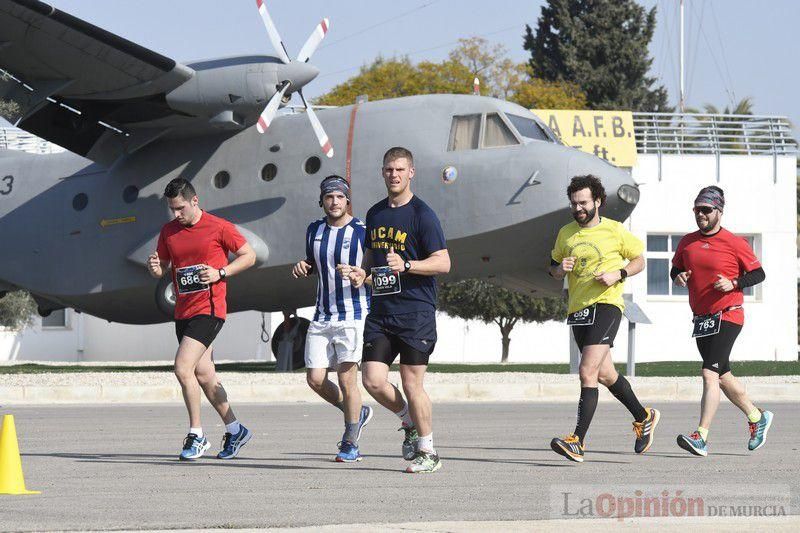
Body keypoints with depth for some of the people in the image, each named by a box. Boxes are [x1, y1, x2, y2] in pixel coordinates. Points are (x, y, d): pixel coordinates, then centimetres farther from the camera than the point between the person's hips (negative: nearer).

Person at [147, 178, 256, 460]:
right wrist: (155, 267, -7)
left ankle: (196, 435, -8)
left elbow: (249, 255, 0)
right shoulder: (169, 231, 10)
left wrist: (220, 273, -14)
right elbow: (162, 267, 18)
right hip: (183, 310, 7)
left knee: (182, 367, -18)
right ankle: (235, 430, 24)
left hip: (209, 308, -7)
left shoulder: (218, 227, -6)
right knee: (203, 375, 10)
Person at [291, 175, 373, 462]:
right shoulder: (315, 230, 10)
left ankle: (350, 443, 4)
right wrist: (302, 267, 3)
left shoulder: (362, 232, -7)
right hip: (322, 317, 6)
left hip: (354, 316, -6)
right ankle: (357, 413, 26)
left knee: (347, 379, -9)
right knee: (315, 378, 1)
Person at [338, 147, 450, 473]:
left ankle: (428, 452, 10)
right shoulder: (375, 214, 14)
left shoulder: (422, 214, -6)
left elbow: (443, 263, -11)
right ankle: (410, 423, 23)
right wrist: (361, 273, 6)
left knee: (412, 384, -3)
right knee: (372, 380, -3)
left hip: (416, 312, -6)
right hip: (381, 312, 6)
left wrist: (406, 265, -24)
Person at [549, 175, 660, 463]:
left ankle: (578, 441, -24)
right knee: (605, 374, 16)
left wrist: (618, 274, -10)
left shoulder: (615, 230, -1)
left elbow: (639, 260, 8)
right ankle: (644, 417, 39)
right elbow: (553, 269, 21)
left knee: (587, 372, -19)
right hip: (577, 309, 6)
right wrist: (560, 268, -2)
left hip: (605, 304, -6)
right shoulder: (566, 233, 11)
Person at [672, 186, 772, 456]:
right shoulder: (687, 242, 8)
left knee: (710, 373, -18)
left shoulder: (735, 243, -7)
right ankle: (757, 417, 38)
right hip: (701, 319, 7)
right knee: (722, 376, 16)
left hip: (728, 317, -7)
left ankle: (701, 437, -24)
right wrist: (678, 276, -2)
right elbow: (676, 268, 21)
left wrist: (734, 283, -17)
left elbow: (758, 274, -1)